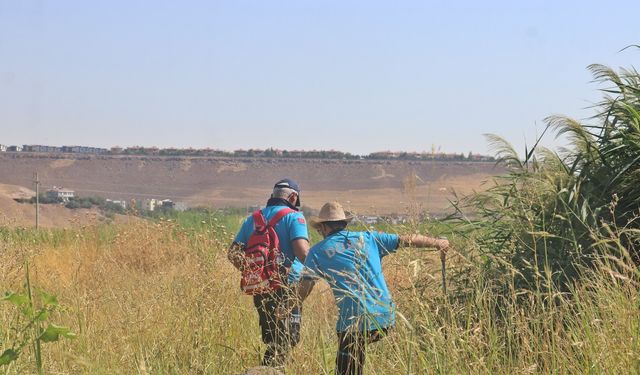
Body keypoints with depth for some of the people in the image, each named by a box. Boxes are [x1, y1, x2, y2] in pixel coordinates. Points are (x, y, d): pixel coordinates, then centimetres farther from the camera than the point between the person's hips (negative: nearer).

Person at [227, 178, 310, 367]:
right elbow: (302, 251, -20)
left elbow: (233, 253, 9)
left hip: (258, 288, 6)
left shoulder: (253, 219, 13)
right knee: (285, 339, -1)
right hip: (285, 288, -6)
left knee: (272, 339, 16)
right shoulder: (294, 217, -5)